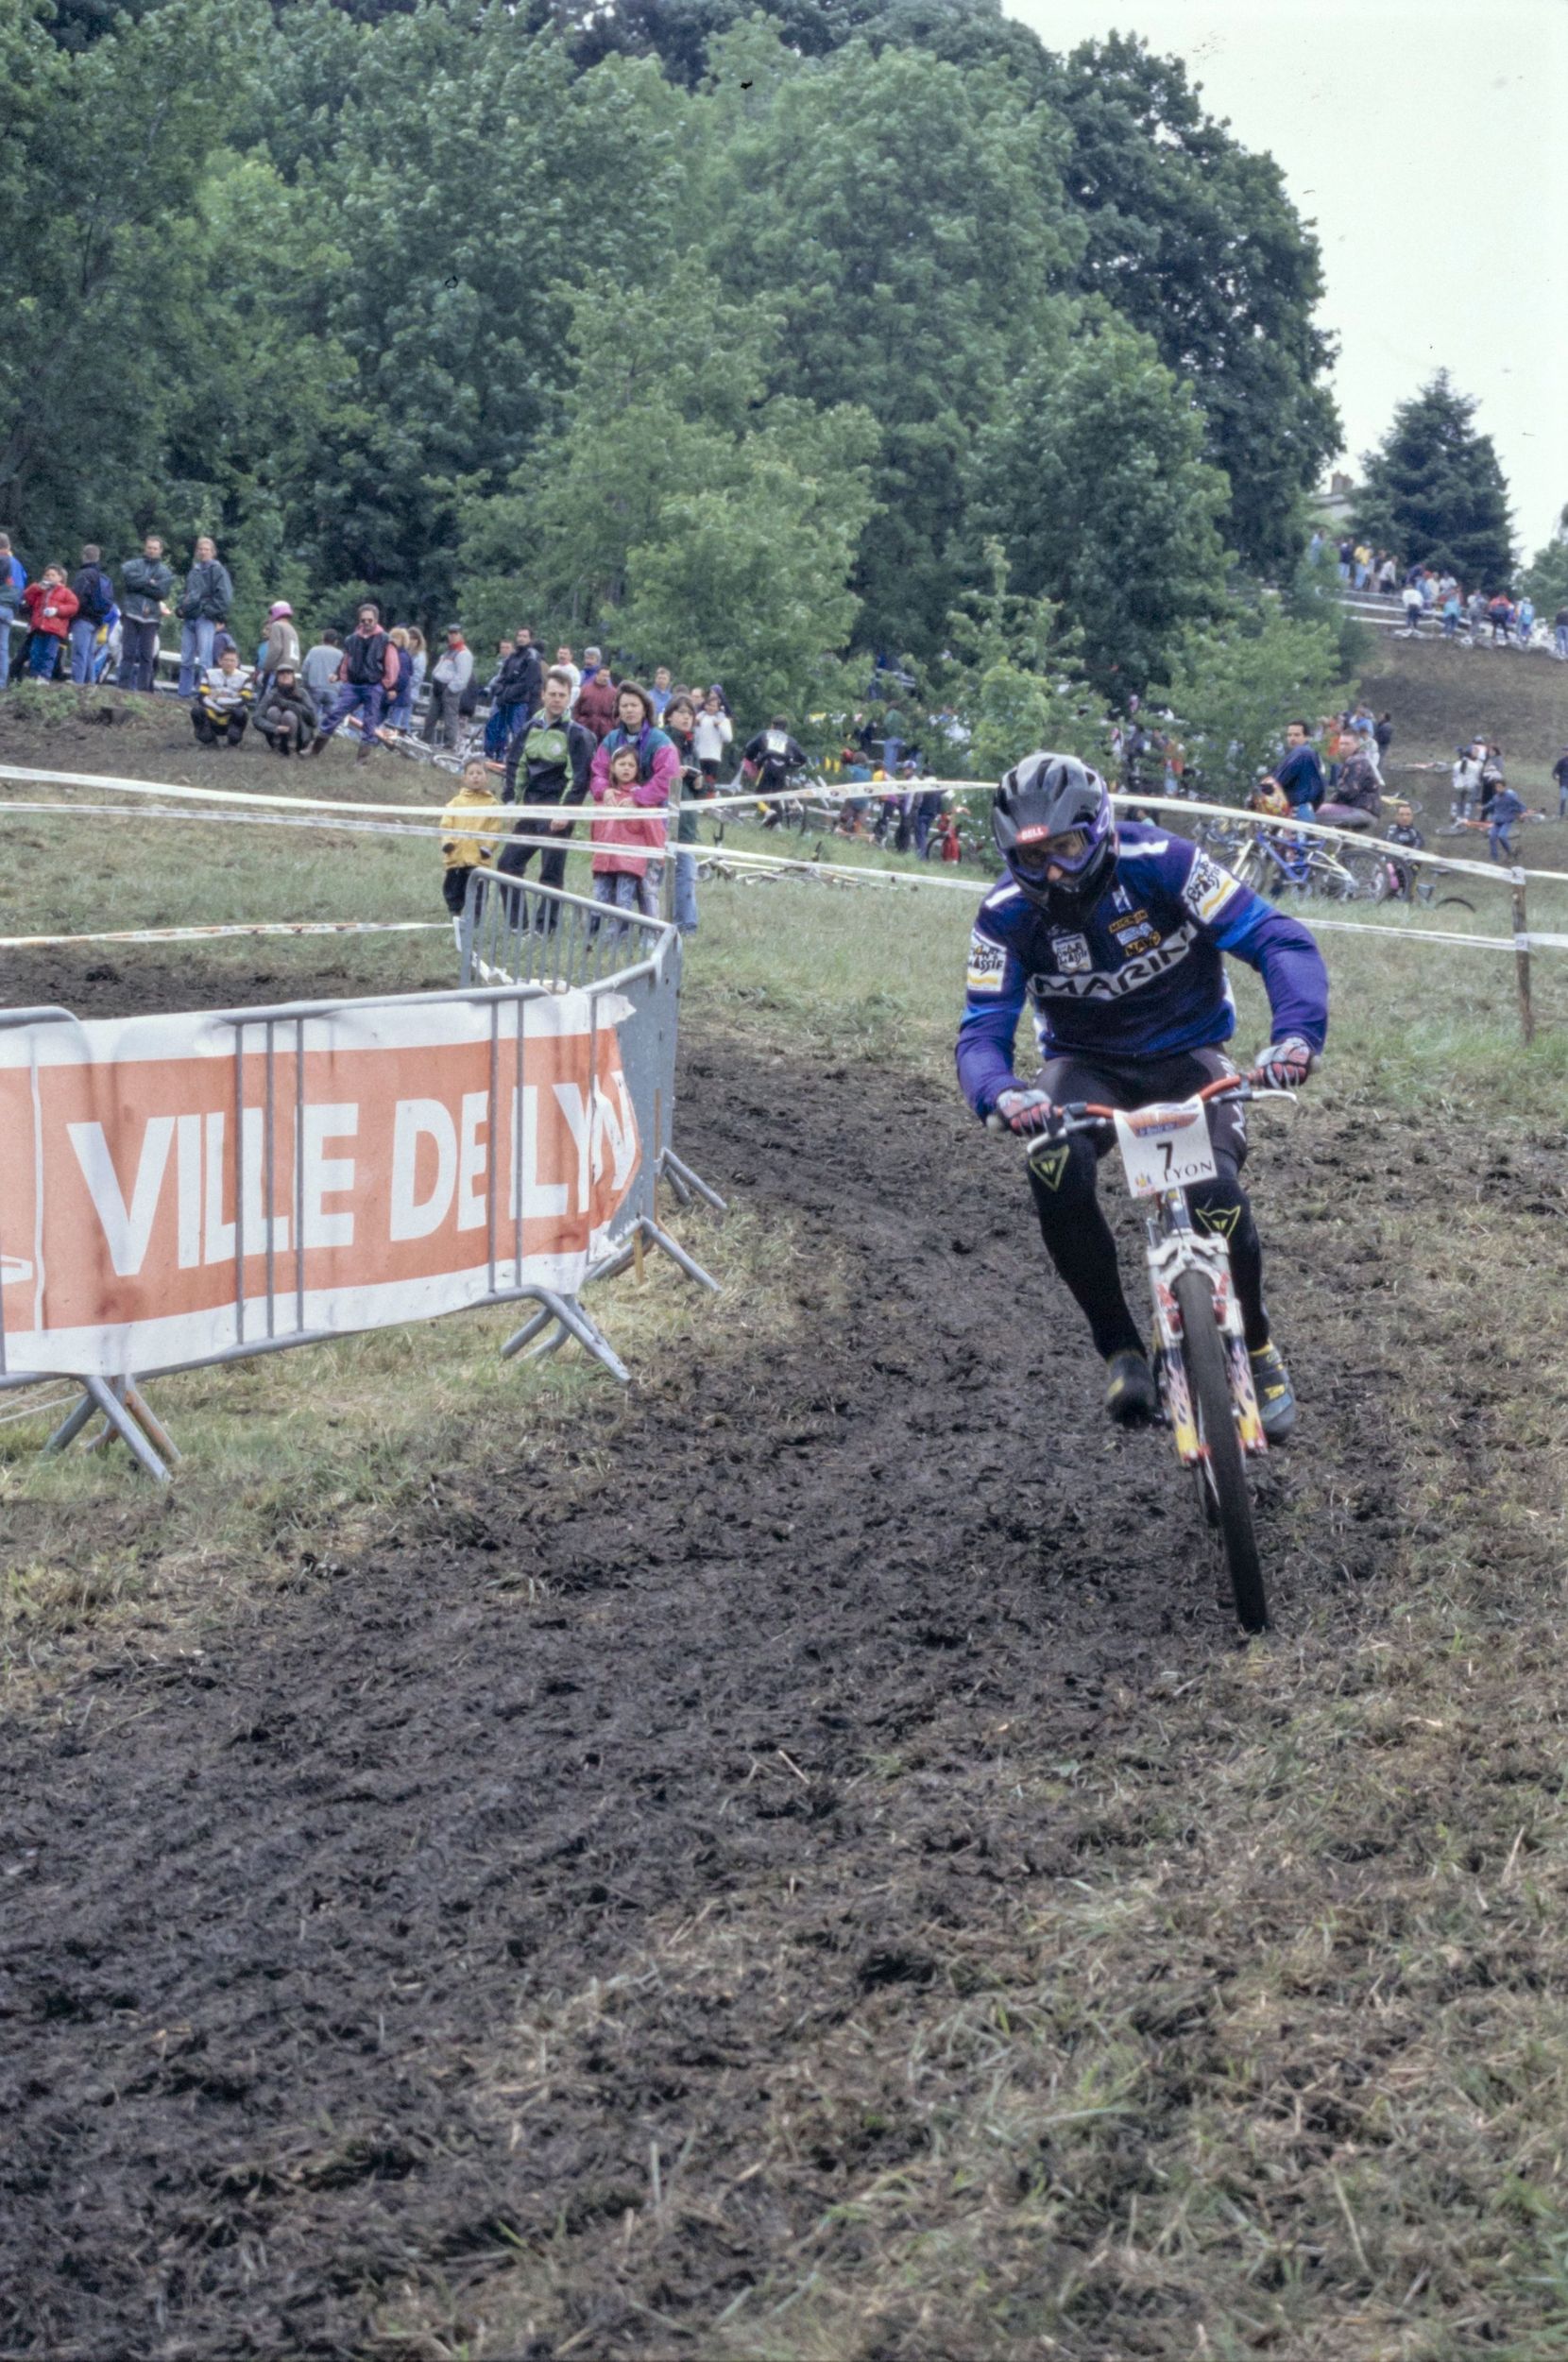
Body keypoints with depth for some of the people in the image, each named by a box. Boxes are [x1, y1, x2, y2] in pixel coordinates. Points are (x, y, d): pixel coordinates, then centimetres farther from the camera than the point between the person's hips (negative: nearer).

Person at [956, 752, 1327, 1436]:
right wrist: (1000, 1093, -42)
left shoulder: (1160, 863, -21)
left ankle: (1257, 1350, 2)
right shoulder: (1007, 915, -14)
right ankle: (1120, 1347, -14)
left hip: (1189, 1054, -1)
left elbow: (1280, 941, -24)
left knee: (1215, 1192, -28)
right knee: (1057, 1166, -33)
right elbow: (983, 1029, -17)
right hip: (1088, 1064, 2)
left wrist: (1297, 1032, -43)